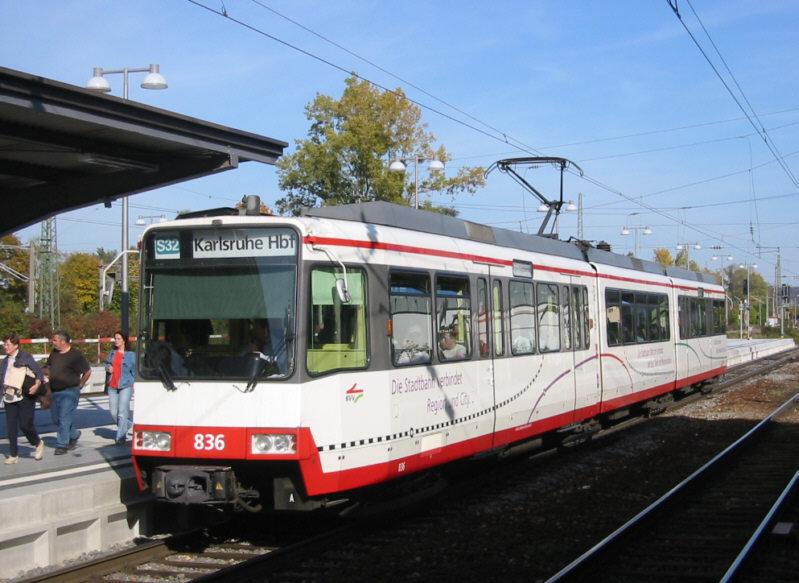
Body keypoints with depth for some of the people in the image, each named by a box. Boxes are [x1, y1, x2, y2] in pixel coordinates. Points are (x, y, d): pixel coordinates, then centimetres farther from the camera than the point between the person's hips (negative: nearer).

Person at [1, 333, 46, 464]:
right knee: (11, 427, 4)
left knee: (25, 424, -7)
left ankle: (38, 444, 21)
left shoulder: (25, 357, -3)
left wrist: (36, 385, -21)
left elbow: (39, 372, -5)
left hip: (25, 396, -6)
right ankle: (13, 455, 12)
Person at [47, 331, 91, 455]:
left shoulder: (75, 355, -11)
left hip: (69, 391, -7)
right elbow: (49, 367, 23)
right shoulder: (54, 353, 8)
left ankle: (62, 445, -3)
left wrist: (80, 384, -2)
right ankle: (74, 435, 31)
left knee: (64, 419, -9)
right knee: (56, 419, 13)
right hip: (55, 392, 7)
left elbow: (88, 371, -5)